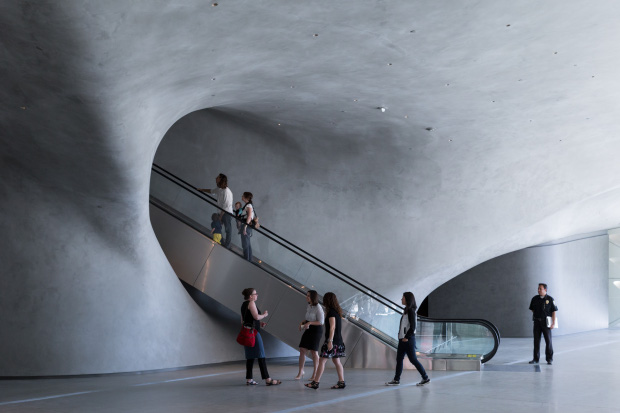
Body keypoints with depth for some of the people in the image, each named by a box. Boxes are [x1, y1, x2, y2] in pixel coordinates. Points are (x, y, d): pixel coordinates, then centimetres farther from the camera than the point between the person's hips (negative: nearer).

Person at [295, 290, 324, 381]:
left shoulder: (318, 308, -16)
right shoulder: (308, 306, 7)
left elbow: (321, 322, -17)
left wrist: (309, 323, -25)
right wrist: (302, 323, 2)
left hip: (316, 330, -7)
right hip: (308, 329, 7)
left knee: (314, 351, -1)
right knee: (302, 350, 1)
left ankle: (315, 374, 10)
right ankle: (300, 372, 10)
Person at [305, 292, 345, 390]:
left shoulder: (331, 312, -13)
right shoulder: (337, 311, 14)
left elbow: (332, 327, -19)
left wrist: (330, 341, -21)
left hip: (332, 340, -9)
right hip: (338, 340, 9)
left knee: (322, 361, -6)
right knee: (336, 361, 12)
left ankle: (315, 382, -5)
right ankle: (341, 382, 10)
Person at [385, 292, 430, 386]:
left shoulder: (411, 311, -14)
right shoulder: (406, 310, 14)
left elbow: (412, 327, -19)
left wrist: (407, 337, -18)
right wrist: (402, 336, 11)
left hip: (408, 339, -10)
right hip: (403, 339, 10)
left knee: (413, 359, -4)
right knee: (399, 359, 8)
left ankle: (425, 378, 6)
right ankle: (396, 380, 12)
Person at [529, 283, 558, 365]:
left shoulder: (550, 299, -3)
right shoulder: (535, 299, 5)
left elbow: (554, 311, -3)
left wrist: (553, 323, -7)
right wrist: (533, 318, 7)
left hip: (546, 322, -3)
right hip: (537, 321, 3)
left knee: (548, 340, 0)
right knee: (536, 340, 4)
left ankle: (549, 359, 10)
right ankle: (536, 359, 11)